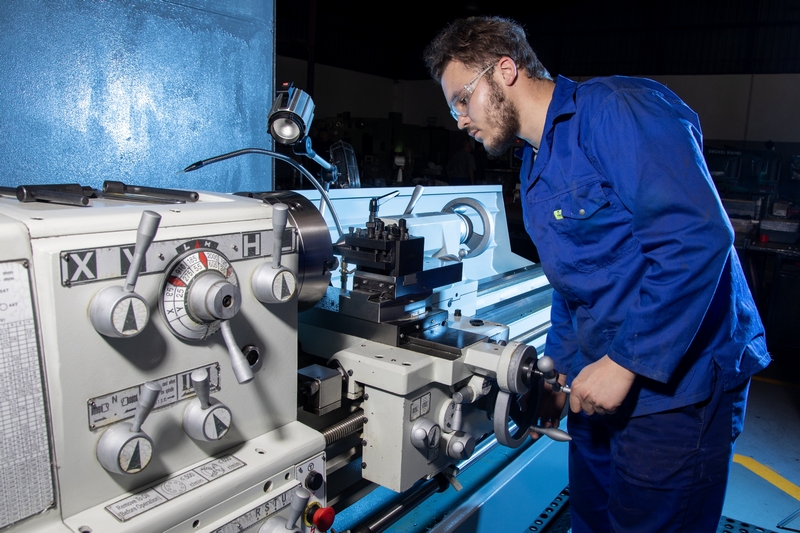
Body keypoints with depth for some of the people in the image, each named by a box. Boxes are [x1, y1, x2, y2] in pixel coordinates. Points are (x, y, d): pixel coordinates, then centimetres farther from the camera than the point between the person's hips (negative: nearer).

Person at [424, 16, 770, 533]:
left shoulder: (613, 108, -16)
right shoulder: (535, 168, 13)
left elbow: (699, 235, -26)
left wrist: (625, 362, -23)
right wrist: (559, 369, 14)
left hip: (676, 382, -8)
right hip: (601, 380, 9)